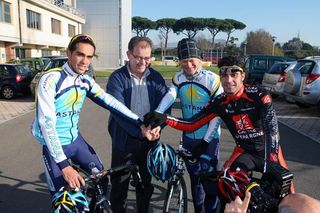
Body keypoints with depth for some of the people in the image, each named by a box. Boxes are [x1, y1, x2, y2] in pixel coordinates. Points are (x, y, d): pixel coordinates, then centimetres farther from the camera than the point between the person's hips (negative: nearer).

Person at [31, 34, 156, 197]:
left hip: (75, 139, 6)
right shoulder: (51, 79, -22)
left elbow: (111, 102, -8)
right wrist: (64, 166, -34)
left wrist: (140, 124, -19)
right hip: (55, 145, -6)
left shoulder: (86, 81, -1)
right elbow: (47, 123, -28)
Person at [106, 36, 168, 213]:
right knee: (119, 185, 11)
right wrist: (140, 130, -32)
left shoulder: (156, 78, 0)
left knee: (146, 182, 19)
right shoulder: (117, 78, -10)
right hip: (123, 140, -3)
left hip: (149, 140, 3)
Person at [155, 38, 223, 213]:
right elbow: (169, 96, -22)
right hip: (188, 136, 4)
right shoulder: (178, 78, -4)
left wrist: (206, 141, -16)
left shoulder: (212, 79, -14)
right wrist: (157, 114, -42)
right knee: (194, 175, 17)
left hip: (209, 137, -3)